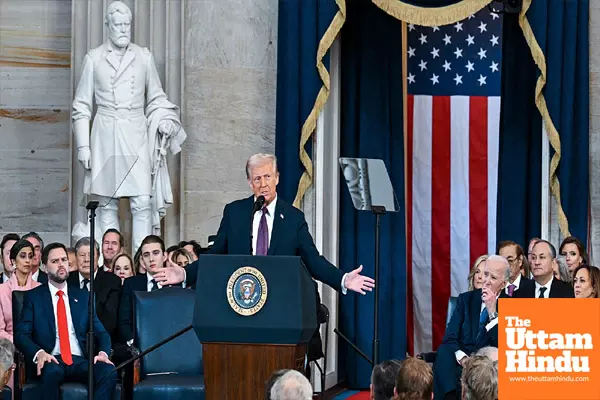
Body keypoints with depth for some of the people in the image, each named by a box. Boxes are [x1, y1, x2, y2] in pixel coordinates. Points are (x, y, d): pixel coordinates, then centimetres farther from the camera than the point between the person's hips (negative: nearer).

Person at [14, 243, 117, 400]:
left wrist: (103, 352, -8)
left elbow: (101, 332, 15)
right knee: (52, 372, -39)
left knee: (109, 371, -29)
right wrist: (39, 353, -19)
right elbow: (21, 334, 2)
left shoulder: (83, 296, 19)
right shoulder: (33, 297, 11)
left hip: (81, 361, 3)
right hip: (52, 360, -3)